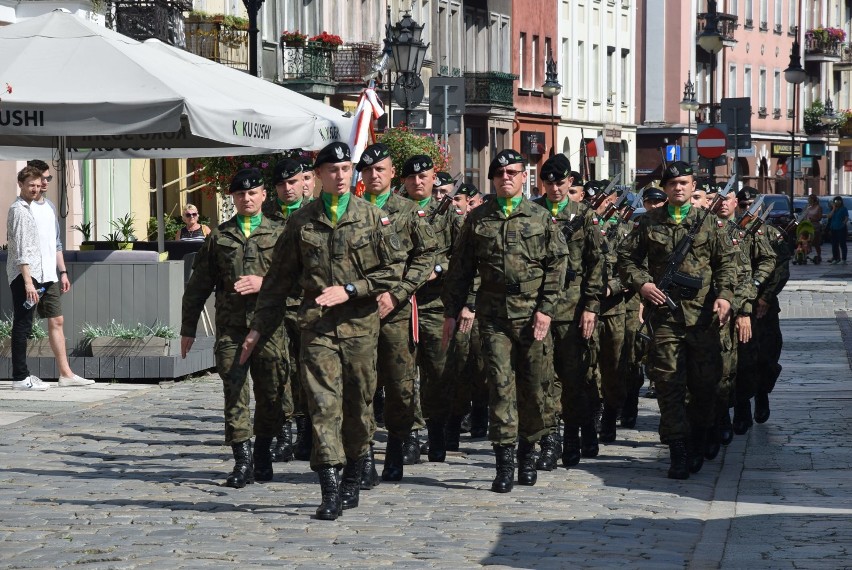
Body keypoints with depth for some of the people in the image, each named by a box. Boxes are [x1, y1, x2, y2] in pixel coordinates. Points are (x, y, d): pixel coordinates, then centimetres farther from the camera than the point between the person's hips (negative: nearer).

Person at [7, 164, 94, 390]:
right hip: (26, 275, -9)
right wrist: (28, 282, -24)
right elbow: (20, 249, -18)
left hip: (48, 275, 9)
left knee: (57, 320, 9)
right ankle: (20, 378, 0)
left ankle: (65, 374, 13)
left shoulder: (48, 206, 15)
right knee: (23, 326, -3)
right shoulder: (19, 209, -11)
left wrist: (62, 272, 18)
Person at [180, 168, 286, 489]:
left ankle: (263, 453, 22)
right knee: (235, 393, -7)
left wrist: (264, 283, -14)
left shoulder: (278, 234, 9)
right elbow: (198, 285, 14)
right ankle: (243, 460, -5)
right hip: (230, 327, 0)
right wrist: (188, 328, 11)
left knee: (270, 394, 4)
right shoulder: (219, 237, 12)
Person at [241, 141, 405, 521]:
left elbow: (395, 268, 2)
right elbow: (280, 277, 12)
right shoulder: (302, 221, 7)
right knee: (323, 403, -9)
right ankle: (331, 490, -12)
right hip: (317, 325, 0)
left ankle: (352, 480, 24)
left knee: (359, 405, 8)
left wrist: (350, 289, -10)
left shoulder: (372, 217, 4)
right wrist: (259, 326, 10)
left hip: (360, 323, 0)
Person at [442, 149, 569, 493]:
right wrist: (452, 310, 9)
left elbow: (557, 265, 3)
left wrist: (545, 309, -5)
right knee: (501, 385, -5)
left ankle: (528, 451, 19)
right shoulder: (478, 219, 9)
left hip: (533, 315, 0)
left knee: (535, 385, 3)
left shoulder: (541, 218, 7)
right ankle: (504, 464, -6)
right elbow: (461, 268, 12)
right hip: (493, 315, 0)